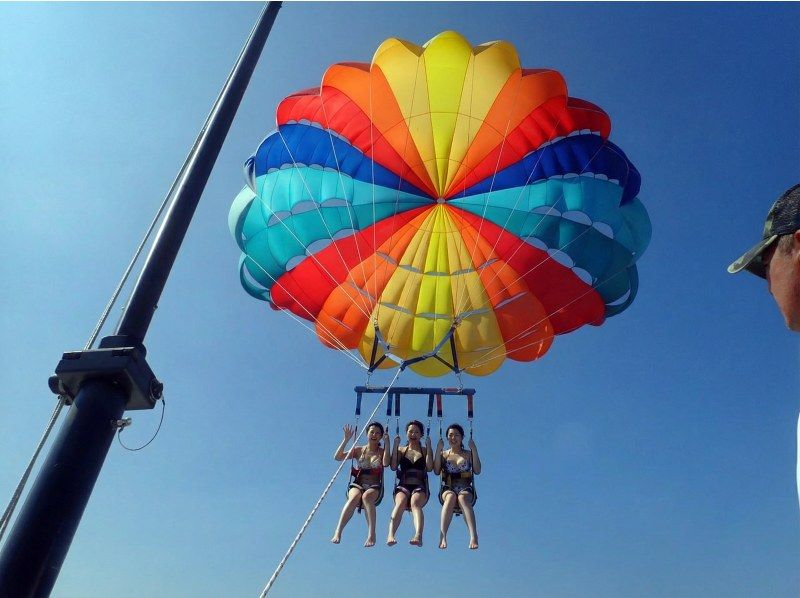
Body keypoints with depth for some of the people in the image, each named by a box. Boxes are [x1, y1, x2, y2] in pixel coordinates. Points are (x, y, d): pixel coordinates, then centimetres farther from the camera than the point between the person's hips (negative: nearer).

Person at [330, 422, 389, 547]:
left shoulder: (382, 451, 11)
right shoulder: (358, 450, 14)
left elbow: (386, 463, -13)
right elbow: (337, 457, 3)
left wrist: (387, 443, -11)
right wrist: (346, 439, -4)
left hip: (374, 487, -1)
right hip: (357, 484, 1)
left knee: (367, 496, -37)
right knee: (354, 497, -35)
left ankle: (371, 534, -43)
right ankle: (338, 532, -41)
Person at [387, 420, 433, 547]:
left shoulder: (425, 450, 17)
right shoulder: (401, 450, 19)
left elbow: (429, 467, -2)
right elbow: (393, 467, 1)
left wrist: (428, 447, -2)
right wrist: (395, 446, 1)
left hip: (420, 486, -1)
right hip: (403, 486, 1)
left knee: (415, 503, -35)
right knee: (400, 503, -34)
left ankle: (418, 536, -58)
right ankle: (390, 535, -53)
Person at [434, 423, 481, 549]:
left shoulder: (468, 454, 17)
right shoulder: (443, 454, 18)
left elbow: (477, 471, 2)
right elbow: (436, 471, 1)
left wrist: (474, 450, -2)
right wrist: (438, 450, -3)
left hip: (466, 490, 0)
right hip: (447, 490, 0)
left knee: (462, 497, -37)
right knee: (451, 497, -37)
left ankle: (473, 537, -53)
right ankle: (442, 537, -49)